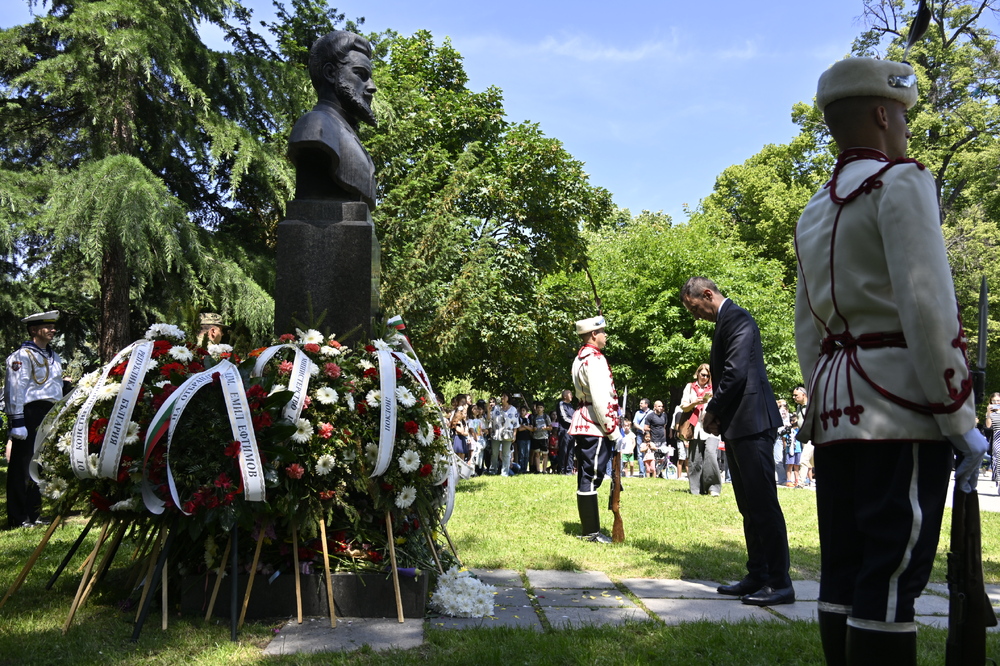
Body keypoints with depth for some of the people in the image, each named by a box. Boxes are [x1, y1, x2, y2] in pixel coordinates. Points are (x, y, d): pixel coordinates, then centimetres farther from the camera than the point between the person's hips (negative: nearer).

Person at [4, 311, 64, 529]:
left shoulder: (54, 357, 18)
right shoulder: (22, 356, -7)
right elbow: (15, 390, -13)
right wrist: (17, 422, -18)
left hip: (50, 416, 8)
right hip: (30, 415, -8)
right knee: (23, 467, -2)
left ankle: (34, 514, 21)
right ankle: (18, 518, 3)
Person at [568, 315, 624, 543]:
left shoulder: (580, 358, 17)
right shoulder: (595, 358, -14)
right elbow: (600, 399, -21)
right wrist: (613, 431, -17)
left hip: (582, 424, 10)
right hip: (595, 427, -10)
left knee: (586, 478, 11)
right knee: (592, 478, -6)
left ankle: (589, 528, 18)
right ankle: (591, 532, -2)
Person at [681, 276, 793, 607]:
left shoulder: (737, 319, -11)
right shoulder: (725, 322, 20)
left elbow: (736, 372, -20)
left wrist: (712, 412, -9)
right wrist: (717, 414, 7)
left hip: (751, 424, -11)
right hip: (737, 427, 11)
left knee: (763, 504, -8)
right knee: (749, 506, 12)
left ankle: (779, 583, -3)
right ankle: (757, 576, 19)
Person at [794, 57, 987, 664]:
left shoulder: (815, 213, 20)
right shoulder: (900, 181, -5)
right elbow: (927, 308, -15)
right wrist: (961, 418, -12)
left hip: (838, 408, 8)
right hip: (900, 407, -8)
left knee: (844, 575, 10)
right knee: (889, 586, -7)